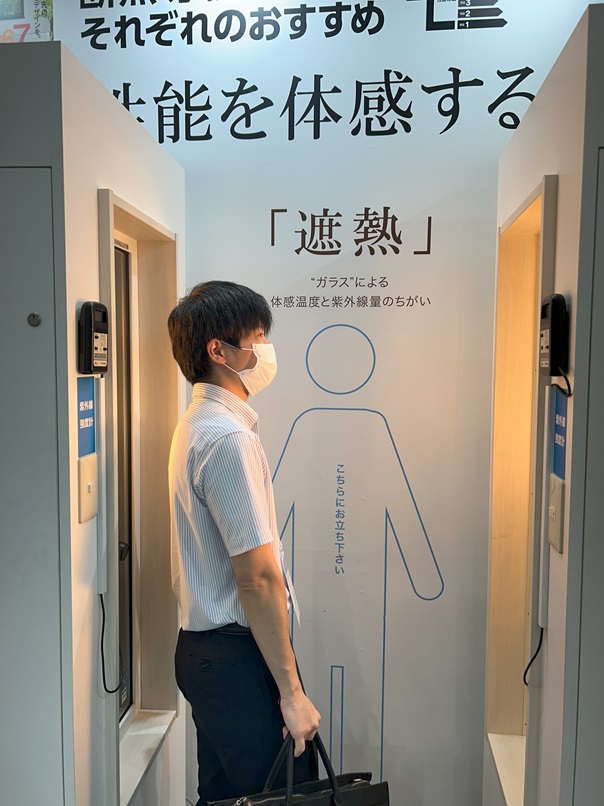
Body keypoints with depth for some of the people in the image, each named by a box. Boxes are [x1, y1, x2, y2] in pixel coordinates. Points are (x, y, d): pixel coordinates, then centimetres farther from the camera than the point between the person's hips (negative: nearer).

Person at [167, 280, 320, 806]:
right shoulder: (228, 438, -22)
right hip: (236, 655, -10)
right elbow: (258, 576, -23)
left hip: (208, 646, 10)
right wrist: (291, 690, -16)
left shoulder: (199, 424, 10)